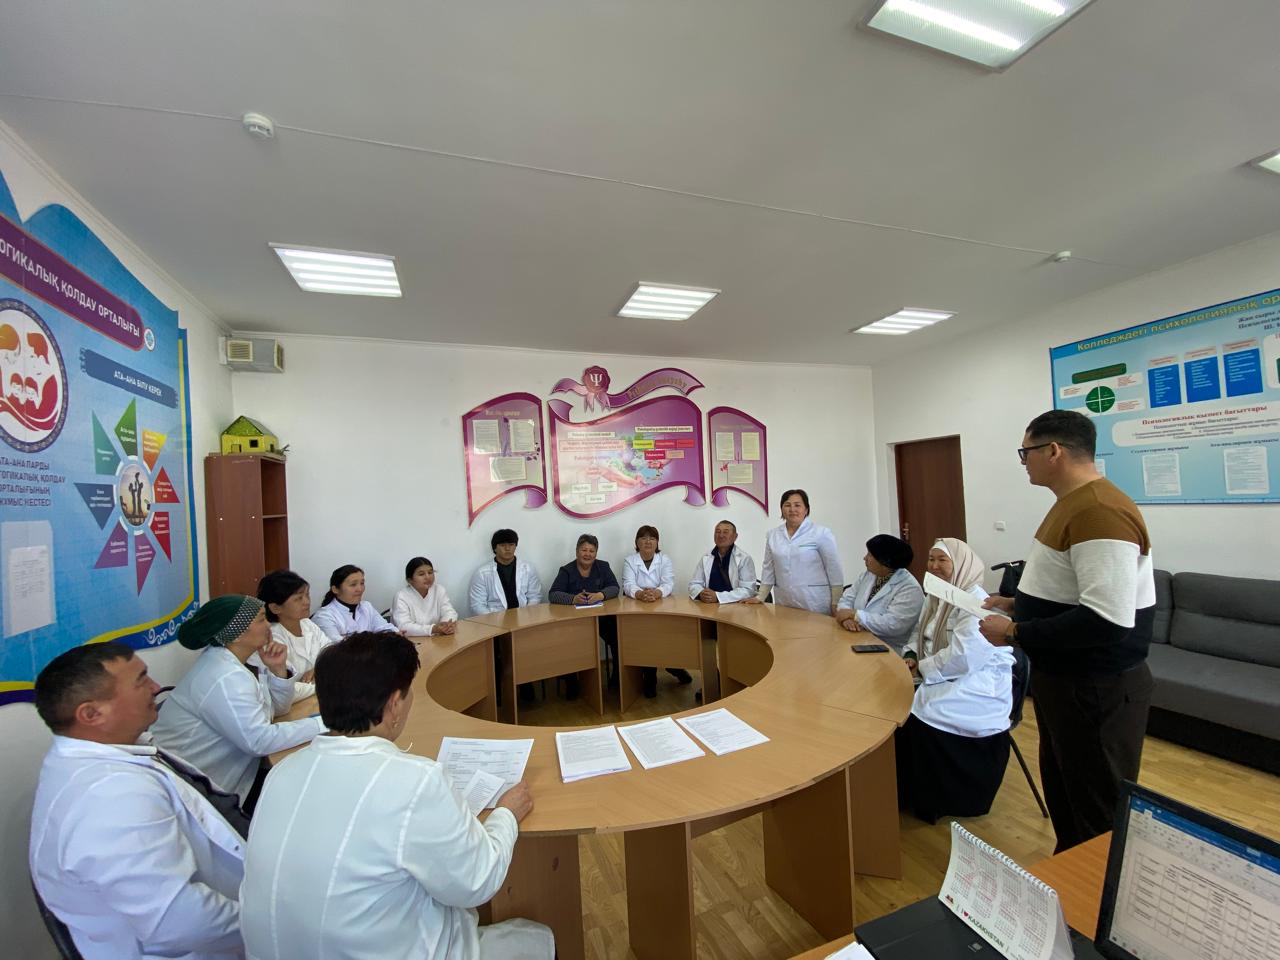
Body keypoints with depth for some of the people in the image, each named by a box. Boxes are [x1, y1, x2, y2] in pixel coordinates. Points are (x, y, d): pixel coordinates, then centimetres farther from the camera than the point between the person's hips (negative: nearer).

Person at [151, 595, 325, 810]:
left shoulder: (229, 658, 1)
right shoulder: (225, 678, -28)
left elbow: (277, 707, 7)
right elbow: (260, 741, -32)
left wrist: (277, 668, -11)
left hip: (228, 768, 8)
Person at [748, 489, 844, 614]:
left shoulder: (822, 533, -3)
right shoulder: (772, 535, 8)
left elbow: (834, 570, -3)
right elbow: (768, 568, 14)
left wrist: (836, 604, -5)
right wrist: (760, 597, 13)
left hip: (815, 603, -3)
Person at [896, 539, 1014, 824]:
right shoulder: (937, 597, 9)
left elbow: (962, 658, -27)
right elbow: (920, 634, 18)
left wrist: (922, 668, -18)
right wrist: (910, 656, -2)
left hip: (979, 684, -8)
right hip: (942, 679, 8)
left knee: (921, 712, -25)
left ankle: (933, 801, -1)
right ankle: (907, 789, 7)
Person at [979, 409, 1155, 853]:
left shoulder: (1101, 511, -24)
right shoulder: (1073, 504, 8)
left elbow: (1107, 621, -30)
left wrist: (1014, 633, -23)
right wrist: (1017, 603, 8)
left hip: (1097, 690, -10)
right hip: (1065, 679, 10)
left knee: (1099, 812, 8)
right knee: (1062, 790, 25)